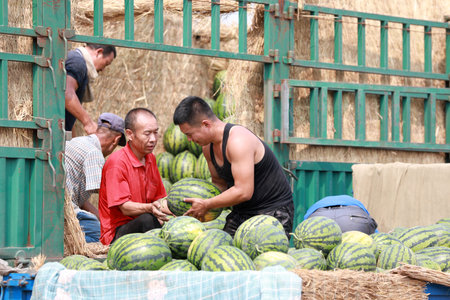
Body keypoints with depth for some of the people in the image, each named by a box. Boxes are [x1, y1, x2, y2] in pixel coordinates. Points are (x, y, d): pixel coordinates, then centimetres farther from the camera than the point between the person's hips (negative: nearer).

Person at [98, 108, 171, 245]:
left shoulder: (150, 159, 13)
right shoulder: (116, 162, -13)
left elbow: (159, 197, 17)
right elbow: (124, 207, -18)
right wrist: (150, 208, -38)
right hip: (116, 232, -7)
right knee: (147, 220, -38)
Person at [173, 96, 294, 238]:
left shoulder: (238, 141, -24)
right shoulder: (208, 147, 4)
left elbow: (243, 192, -28)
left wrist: (206, 205, -19)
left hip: (273, 211, -8)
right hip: (242, 212, 8)